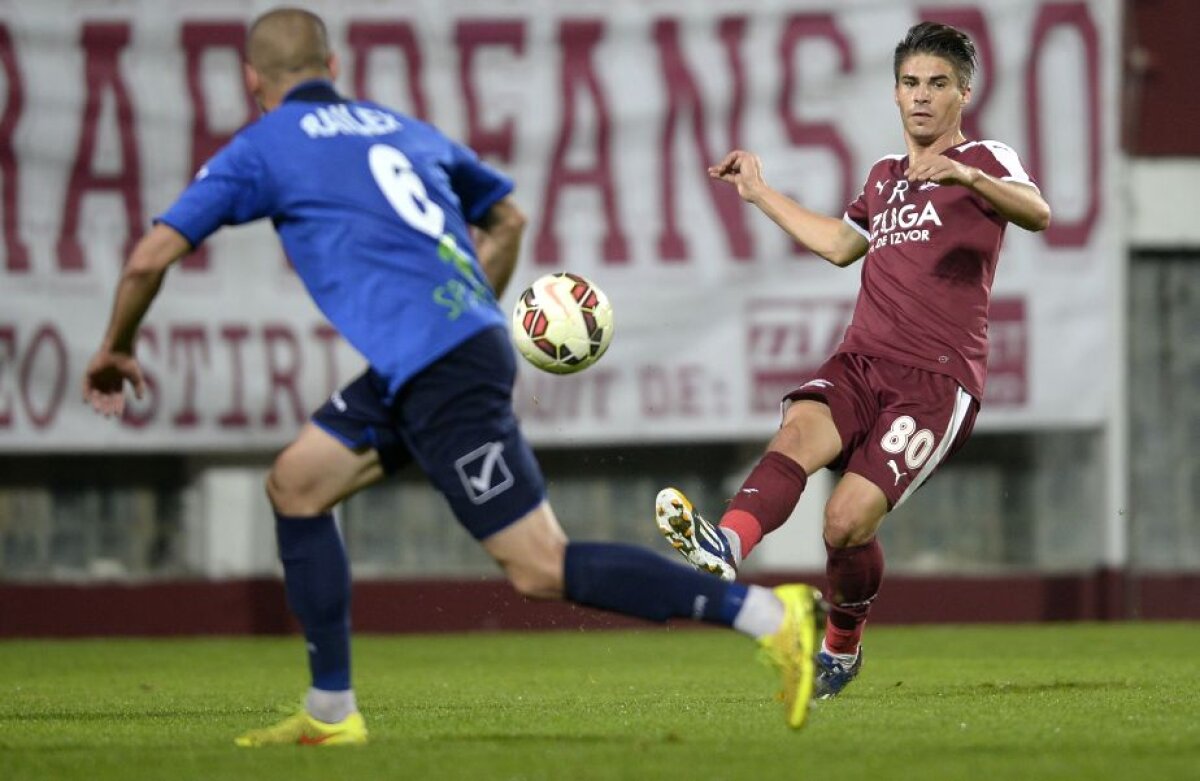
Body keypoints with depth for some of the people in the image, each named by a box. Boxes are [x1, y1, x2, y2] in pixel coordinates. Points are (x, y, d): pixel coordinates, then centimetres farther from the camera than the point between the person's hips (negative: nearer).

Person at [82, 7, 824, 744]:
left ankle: (768, 612, -15)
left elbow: (151, 257, 1)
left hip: (436, 372, -8)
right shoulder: (400, 128, 22)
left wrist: (116, 349, 18)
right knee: (296, 484, 16)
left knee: (541, 568, -9)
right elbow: (507, 217, 33)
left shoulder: (262, 149, 4)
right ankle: (332, 713, 15)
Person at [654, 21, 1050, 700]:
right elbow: (839, 244, 43)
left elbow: (1038, 215, -17)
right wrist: (761, 194, 46)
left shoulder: (987, 160, 5)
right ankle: (727, 547, -55)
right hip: (861, 362, 5)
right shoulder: (885, 176, 26)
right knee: (798, 432, -29)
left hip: (939, 377, -5)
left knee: (849, 522, -18)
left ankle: (842, 647, 8)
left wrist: (964, 174, -34)